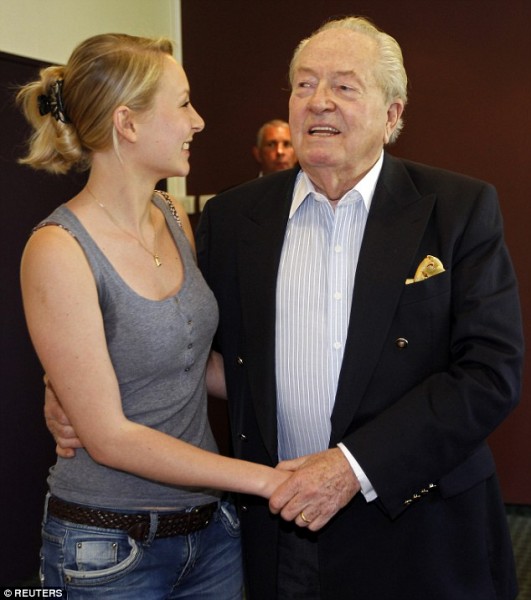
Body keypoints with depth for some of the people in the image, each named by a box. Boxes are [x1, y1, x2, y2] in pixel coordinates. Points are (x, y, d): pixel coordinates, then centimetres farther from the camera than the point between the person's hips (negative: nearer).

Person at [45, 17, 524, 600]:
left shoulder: (462, 208, -5)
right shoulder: (233, 217, 3)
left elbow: (492, 370, -11)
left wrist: (355, 465, -17)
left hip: (418, 536, -2)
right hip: (280, 535, 2)